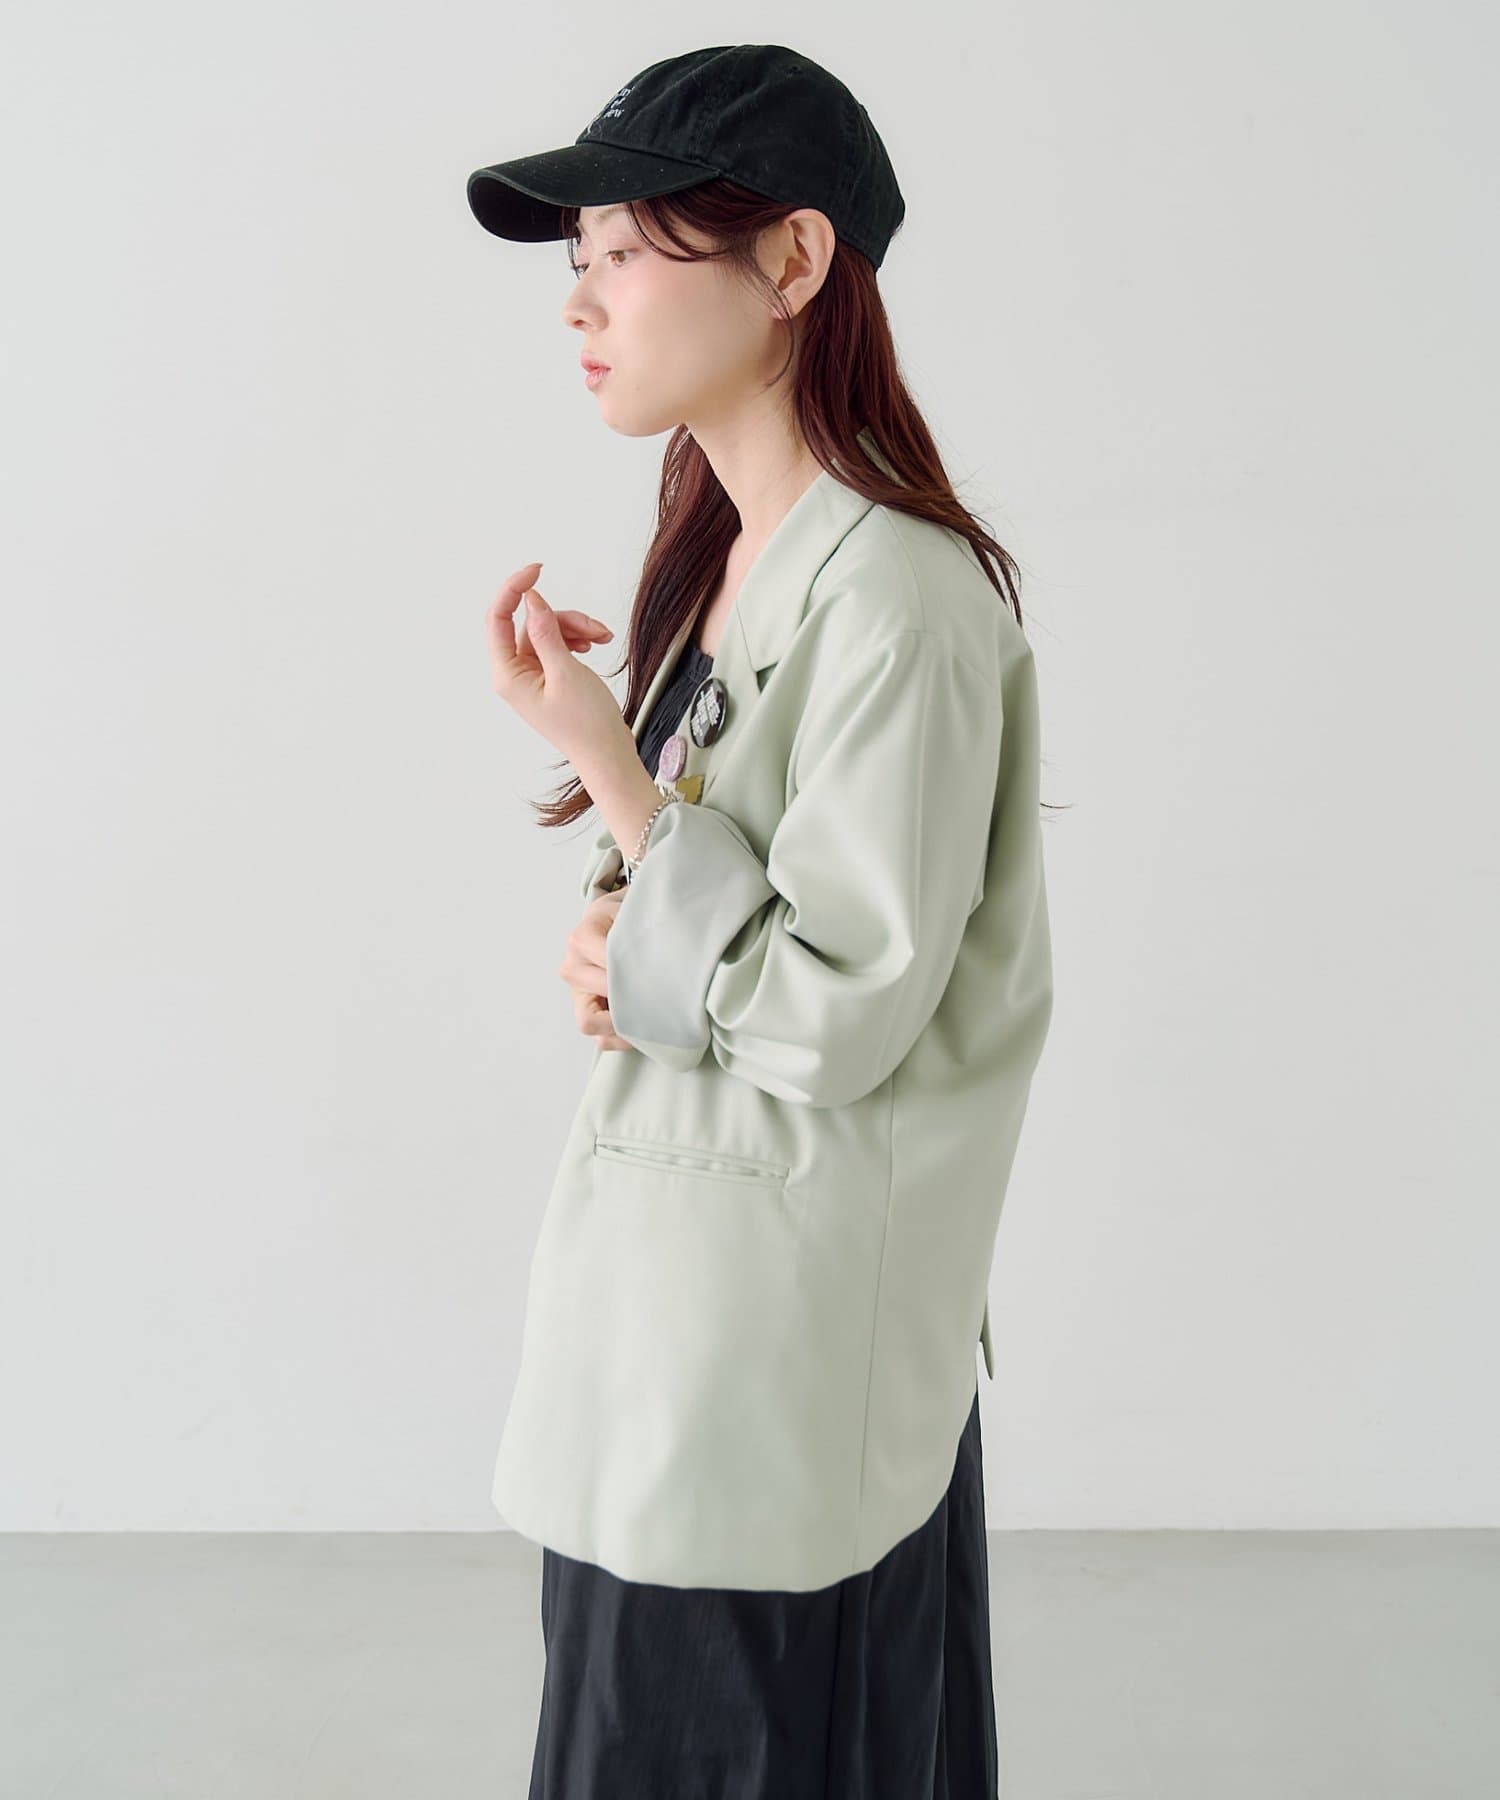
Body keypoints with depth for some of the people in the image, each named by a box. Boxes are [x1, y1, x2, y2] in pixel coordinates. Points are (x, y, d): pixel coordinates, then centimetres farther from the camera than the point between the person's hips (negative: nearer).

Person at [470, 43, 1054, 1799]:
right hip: (670, 1269, 9)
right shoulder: (720, 554, 7)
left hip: (786, 1330, -9)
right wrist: (621, 945, -4)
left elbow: (828, 1019, -22)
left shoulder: (901, 603, -23)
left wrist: (603, 761, -20)